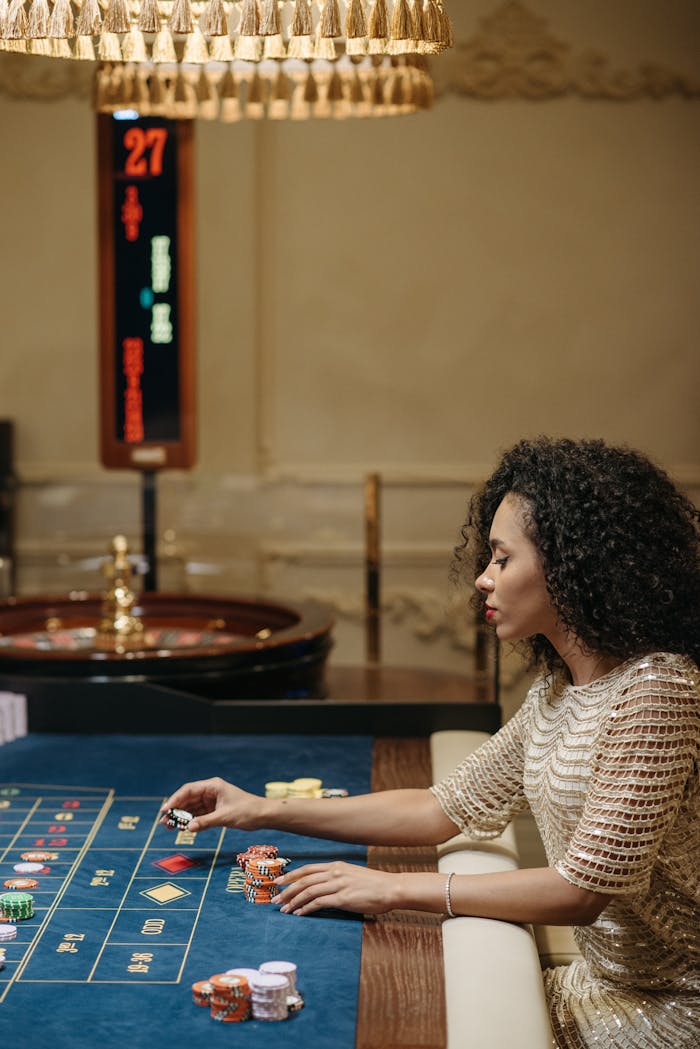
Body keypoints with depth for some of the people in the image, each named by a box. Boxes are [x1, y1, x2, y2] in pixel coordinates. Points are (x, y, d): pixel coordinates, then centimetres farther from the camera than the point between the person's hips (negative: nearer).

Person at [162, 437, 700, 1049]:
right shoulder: (559, 688, 7)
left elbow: (582, 891, -25)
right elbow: (451, 808, 11)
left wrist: (394, 889, -20)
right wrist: (267, 812, 7)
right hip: (600, 988, 7)